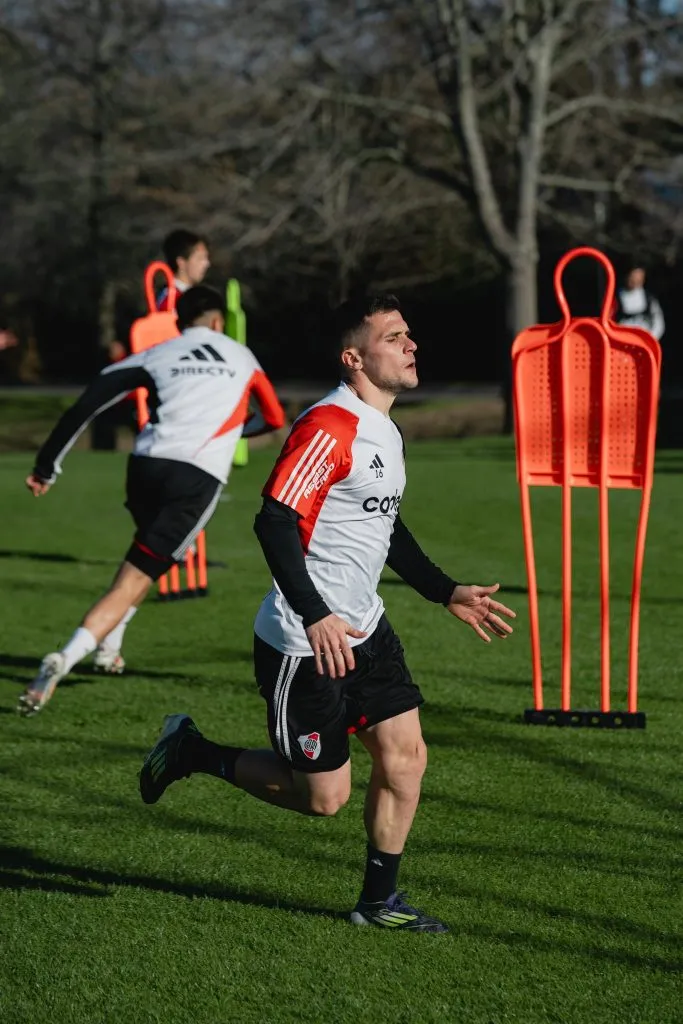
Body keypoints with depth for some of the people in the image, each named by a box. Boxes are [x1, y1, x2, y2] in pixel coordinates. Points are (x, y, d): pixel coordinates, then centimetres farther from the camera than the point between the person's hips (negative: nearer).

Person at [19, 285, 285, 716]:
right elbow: (274, 418, 37)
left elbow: (87, 404, 6)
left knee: (150, 548, 34)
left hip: (148, 463, 2)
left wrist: (48, 465, 8)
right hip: (200, 477, -2)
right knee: (133, 581, -5)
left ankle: (110, 644, 25)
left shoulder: (157, 355, 17)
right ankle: (66, 658, -25)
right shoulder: (242, 356, 22)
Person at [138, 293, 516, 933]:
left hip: (364, 630, 9)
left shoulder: (384, 431, 12)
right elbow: (274, 522, -26)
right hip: (304, 643, -9)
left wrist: (446, 593, 21)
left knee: (405, 755, 2)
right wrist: (316, 618, -32)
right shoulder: (329, 426, -19)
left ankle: (378, 900, 17)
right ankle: (193, 752, 18)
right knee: (323, 796, 0)